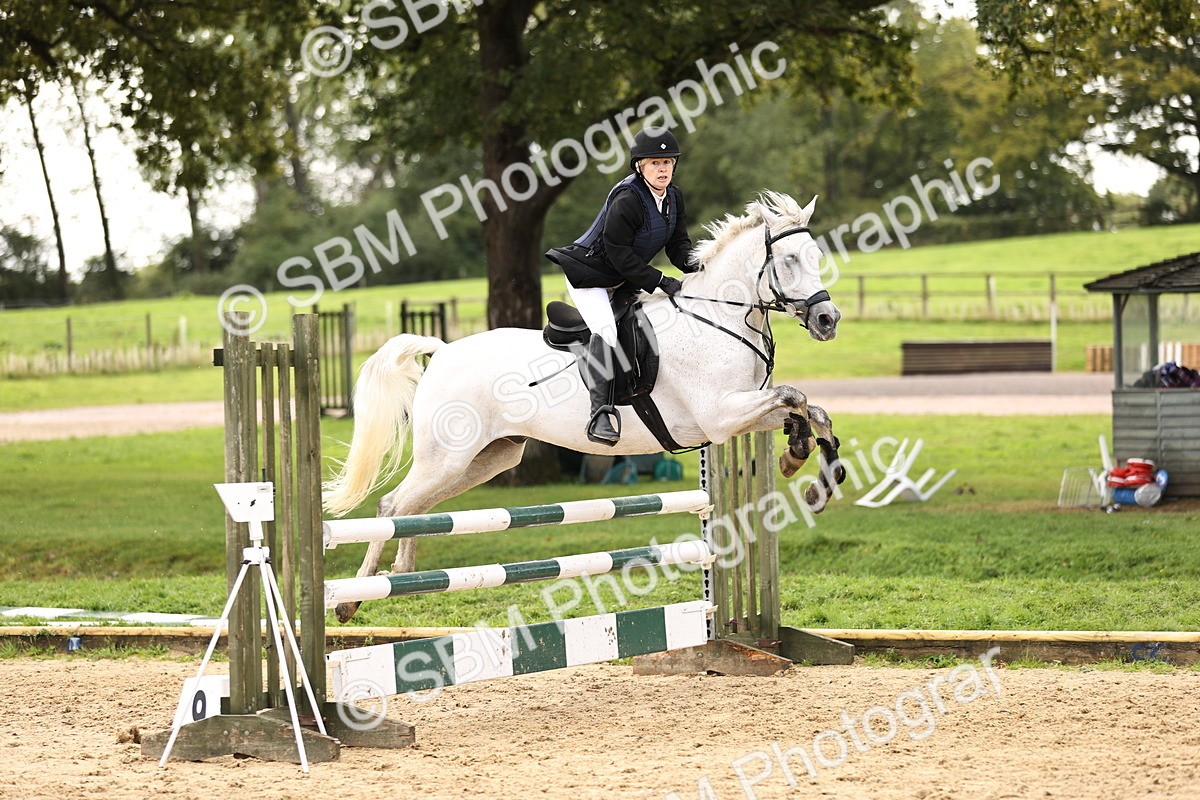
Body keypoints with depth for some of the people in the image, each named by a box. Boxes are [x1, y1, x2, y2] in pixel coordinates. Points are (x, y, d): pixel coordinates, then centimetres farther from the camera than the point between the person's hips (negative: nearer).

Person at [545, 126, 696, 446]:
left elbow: (679, 242, 6)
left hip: (624, 280, 10)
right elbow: (619, 253, -26)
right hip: (589, 275, -10)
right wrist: (660, 281, -26)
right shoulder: (627, 200, -26)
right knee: (606, 330, -28)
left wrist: (693, 266, -16)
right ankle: (601, 412, -36)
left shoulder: (673, 197, 2)